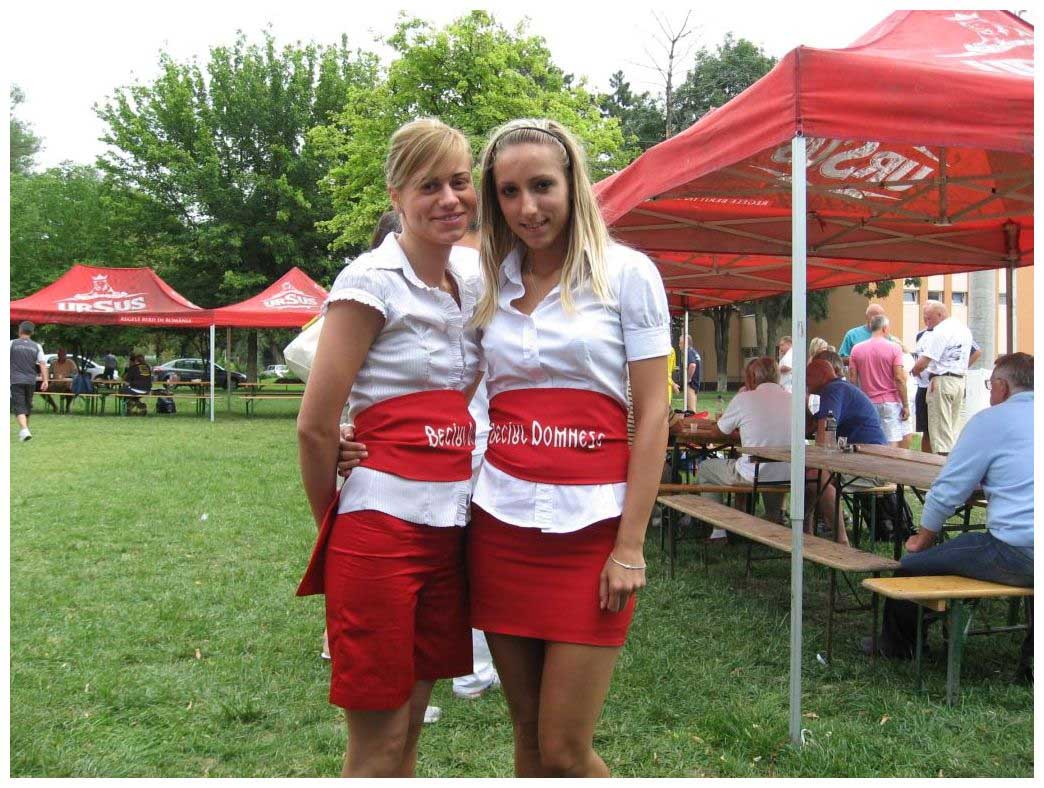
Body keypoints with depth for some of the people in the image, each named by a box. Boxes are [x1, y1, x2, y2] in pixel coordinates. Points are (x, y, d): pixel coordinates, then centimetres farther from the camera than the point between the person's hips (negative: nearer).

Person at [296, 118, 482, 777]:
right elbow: (316, 427, -9)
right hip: (382, 523, -6)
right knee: (377, 745, 3)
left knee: (409, 727, 15)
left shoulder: (471, 285, 12)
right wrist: (337, 526, 2)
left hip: (451, 523, 7)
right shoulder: (372, 282, -10)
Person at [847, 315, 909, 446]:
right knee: (892, 445, -3)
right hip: (890, 402, -3)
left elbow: (852, 380, 3)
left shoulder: (856, 349, 4)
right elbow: (899, 378, -9)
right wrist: (905, 405, -4)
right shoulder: (894, 348, -5)